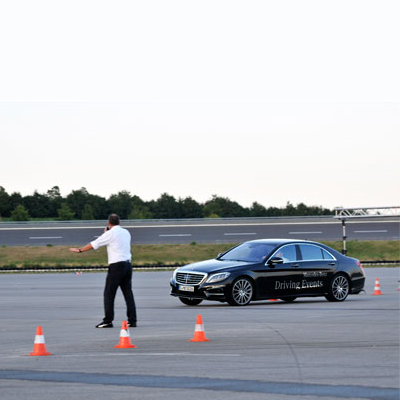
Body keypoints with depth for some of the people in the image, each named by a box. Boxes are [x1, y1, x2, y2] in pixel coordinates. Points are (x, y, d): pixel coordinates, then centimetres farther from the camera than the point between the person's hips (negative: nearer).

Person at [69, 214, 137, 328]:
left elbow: (94, 244, 0)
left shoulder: (110, 234, -6)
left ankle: (108, 321, -3)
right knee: (128, 293, 8)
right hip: (127, 264, 7)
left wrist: (79, 250, 12)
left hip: (116, 266, -7)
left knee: (109, 294, -1)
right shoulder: (126, 233, 13)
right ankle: (132, 320, 6)